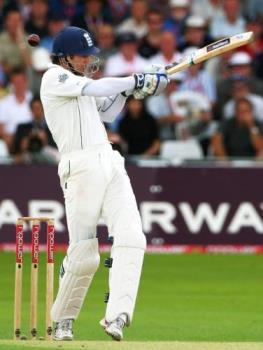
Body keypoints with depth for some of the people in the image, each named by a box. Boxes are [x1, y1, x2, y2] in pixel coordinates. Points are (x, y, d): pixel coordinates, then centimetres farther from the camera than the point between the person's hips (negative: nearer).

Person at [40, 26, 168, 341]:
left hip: (111, 165, 8)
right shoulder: (54, 77, -2)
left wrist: (128, 89, 15)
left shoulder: (79, 82, 23)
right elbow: (95, 88, -15)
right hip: (80, 169, -8)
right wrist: (136, 81, -7)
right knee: (83, 255, -6)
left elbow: (106, 112, 31)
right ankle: (62, 321, 16)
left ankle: (117, 316, -24)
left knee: (130, 238, -14)